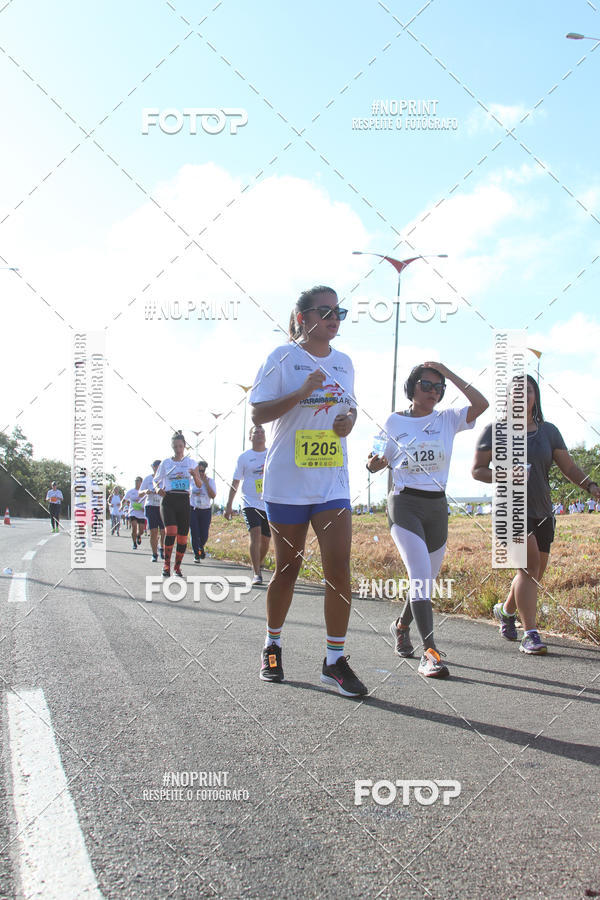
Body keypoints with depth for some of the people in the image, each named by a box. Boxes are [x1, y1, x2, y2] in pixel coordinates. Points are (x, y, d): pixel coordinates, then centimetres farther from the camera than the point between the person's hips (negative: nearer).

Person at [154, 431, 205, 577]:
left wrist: (195, 475, -17)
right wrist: (157, 489, -6)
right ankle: (166, 564, -6)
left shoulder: (191, 463, 8)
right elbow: (156, 480, 16)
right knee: (171, 532, -21)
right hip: (168, 500, -1)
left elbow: (199, 485, 4)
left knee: (182, 537, 2)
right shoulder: (165, 463, 8)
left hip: (184, 501, 1)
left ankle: (177, 567, 20)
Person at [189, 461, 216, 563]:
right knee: (194, 533, -8)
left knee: (204, 534, 0)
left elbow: (213, 496, -10)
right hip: (193, 509, 0)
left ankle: (201, 547, 33)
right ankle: (196, 554, 3)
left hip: (206, 510, 0)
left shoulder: (210, 481, 1)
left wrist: (206, 483, -15)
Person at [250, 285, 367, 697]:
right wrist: (302, 393, -21)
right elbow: (258, 414, -8)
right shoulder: (283, 357, -4)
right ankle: (273, 645, 28)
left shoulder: (344, 362, 11)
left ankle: (335, 660, 2)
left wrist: (350, 419, 0)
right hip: (287, 480, -3)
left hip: (332, 481, 4)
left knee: (339, 566, -7)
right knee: (288, 567, 7)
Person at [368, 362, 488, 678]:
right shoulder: (394, 422, 4)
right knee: (420, 575, -18)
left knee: (427, 578, 12)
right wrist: (372, 463, -12)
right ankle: (430, 652, -21)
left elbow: (481, 404, -11)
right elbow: (382, 461, 12)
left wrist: (449, 373, -9)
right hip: (404, 503, -3)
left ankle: (402, 625, 40)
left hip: (437, 506, 3)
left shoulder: (447, 420, 5)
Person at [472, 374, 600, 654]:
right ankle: (530, 634, -18)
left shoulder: (548, 431, 8)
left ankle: (506, 609, 40)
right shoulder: (495, 430, 0)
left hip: (542, 512, 5)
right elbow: (477, 469, -1)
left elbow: (569, 467, 3)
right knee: (529, 565, -21)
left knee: (535, 573, 12)